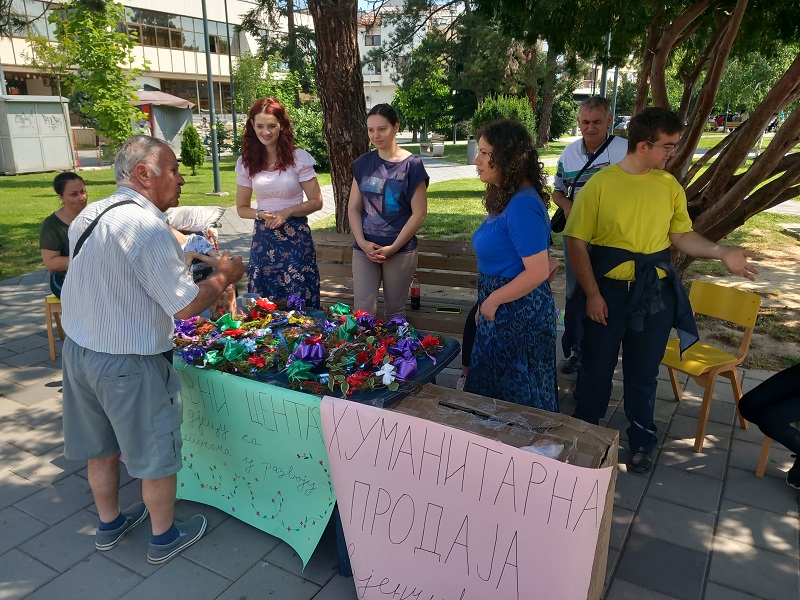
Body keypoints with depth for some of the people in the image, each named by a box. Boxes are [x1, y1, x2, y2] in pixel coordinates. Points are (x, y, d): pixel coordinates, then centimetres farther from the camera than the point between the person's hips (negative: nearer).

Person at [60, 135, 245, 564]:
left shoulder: (88, 215, 4)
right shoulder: (148, 227, -23)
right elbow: (186, 306, -23)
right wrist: (224, 274, -7)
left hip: (78, 349, 9)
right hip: (130, 364, -9)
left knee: (101, 448, 24)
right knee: (156, 455, 11)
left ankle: (109, 523, 45)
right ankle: (164, 537, 30)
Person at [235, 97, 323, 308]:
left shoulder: (298, 157, -5)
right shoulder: (247, 162, 4)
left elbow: (316, 202, -2)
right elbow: (242, 208, 10)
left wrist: (287, 212, -17)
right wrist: (261, 215, -11)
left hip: (296, 238, -3)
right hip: (263, 240, 3)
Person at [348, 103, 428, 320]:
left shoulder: (411, 165, -5)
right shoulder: (362, 163, 6)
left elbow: (419, 213, -7)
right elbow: (354, 207, 7)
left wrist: (393, 248, -11)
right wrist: (362, 242, -7)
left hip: (400, 250, -3)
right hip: (365, 248, 3)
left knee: (395, 312, 8)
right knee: (362, 310, 1)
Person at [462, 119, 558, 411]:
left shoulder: (523, 206, -23)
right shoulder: (504, 198, 7)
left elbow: (538, 272, -26)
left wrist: (493, 300, -16)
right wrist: (486, 304, 12)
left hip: (518, 312, -10)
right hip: (498, 309, 10)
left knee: (516, 393, 9)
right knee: (492, 384, 22)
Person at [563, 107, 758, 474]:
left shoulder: (669, 186, 2)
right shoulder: (600, 184, -9)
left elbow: (682, 236, 9)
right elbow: (577, 242, -9)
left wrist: (723, 253, -7)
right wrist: (592, 294, -12)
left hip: (655, 294, 3)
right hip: (607, 292, -3)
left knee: (643, 372, 14)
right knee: (597, 368, 11)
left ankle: (641, 441, 34)